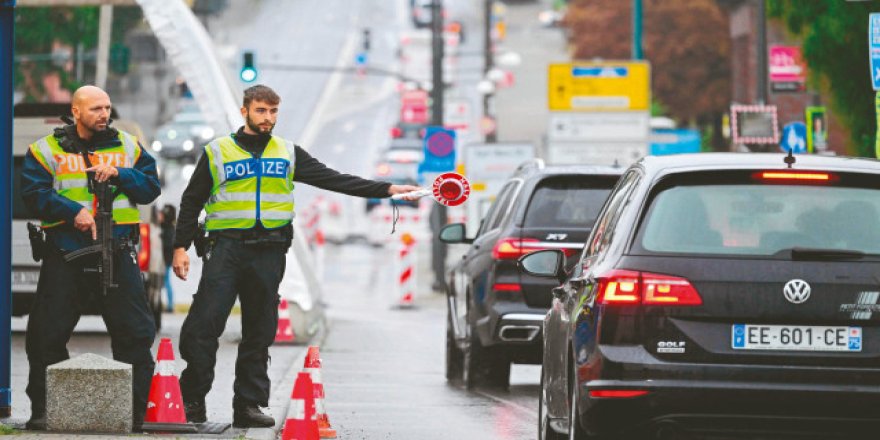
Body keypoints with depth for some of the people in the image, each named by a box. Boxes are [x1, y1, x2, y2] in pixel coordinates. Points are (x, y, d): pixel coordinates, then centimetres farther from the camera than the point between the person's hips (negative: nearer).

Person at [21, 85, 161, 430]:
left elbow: (151, 187, 7)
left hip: (117, 254, 1)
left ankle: (134, 410, 5)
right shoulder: (47, 150, 4)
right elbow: (34, 194, -5)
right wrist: (73, 211, -18)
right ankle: (42, 409, 10)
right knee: (47, 336, 0)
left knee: (135, 332, -3)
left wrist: (119, 175, -10)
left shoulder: (127, 146, 11)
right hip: (65, 255, -1)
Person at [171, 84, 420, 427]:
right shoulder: (218, 152, 7)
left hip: (268, 253, 3)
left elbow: (334, 180, 9)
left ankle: (249, 405, 9)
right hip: (226, 248, -3)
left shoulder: (288, 154, 13)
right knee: (203, 325, -11)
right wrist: (181, 247, 2)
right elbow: (191, 202, 10)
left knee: (259, 333, 4)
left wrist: (388, 190, 1)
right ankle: (192, 399, -1)